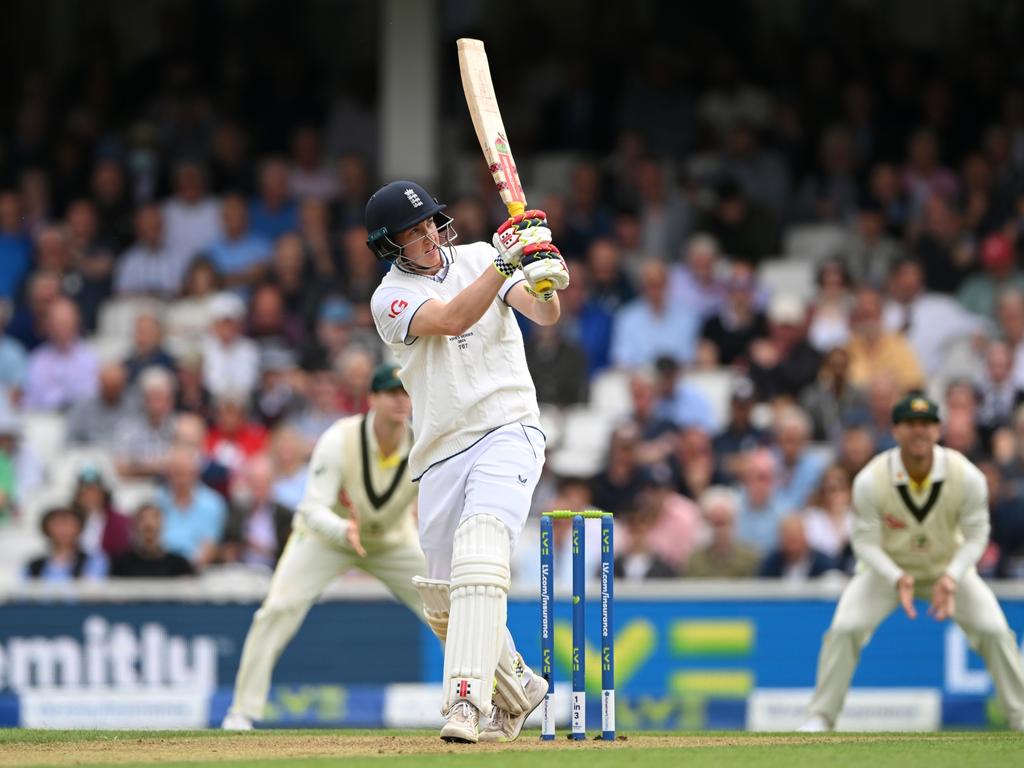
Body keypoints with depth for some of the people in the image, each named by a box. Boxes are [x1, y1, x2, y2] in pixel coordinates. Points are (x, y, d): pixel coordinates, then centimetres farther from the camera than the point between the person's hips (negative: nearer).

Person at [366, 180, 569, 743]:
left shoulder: (479, 258, 6)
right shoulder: (390, 298, 0)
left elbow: (543, 315, -6)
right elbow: (451, 320, -19)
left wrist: (545, 284, -29)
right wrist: (506, 260, -26)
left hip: (508, 433, -2)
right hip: (441, 457, 2)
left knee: (479, 551, -27)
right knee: (444, 601, 8)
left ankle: (465, 699, -37)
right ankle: (517, 690, 35)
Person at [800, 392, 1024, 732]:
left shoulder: (968, 477, -24)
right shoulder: (870, 480, -26)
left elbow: (975, 536, -13)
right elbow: (866, 542, -18)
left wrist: (951, 578, -31)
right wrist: (898, 580, -35)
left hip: (949, 566, 1)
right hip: (887, 567, -1)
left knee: (995, 630, -14)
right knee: (844, 628, -20)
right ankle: (821, 718, -6)